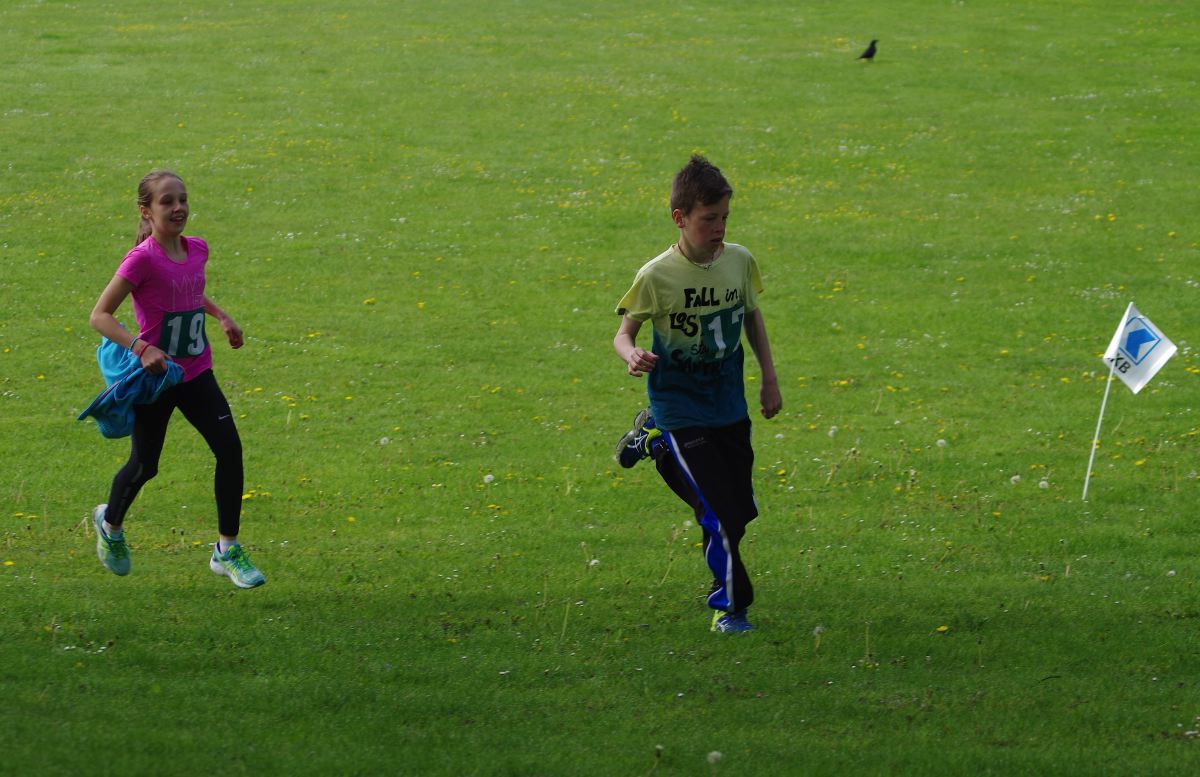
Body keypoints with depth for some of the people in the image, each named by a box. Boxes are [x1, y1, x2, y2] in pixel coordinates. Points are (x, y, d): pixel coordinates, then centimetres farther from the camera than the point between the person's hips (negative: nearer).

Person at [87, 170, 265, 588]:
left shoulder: (197, 250, 2)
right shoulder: (142, 260, -19)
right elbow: (100, 315, -20)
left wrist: (221, 316, 9)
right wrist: (141, 348, -32)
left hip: (195, 373, 5)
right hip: (155, 377, -5)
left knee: (229, 448, -9)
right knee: (144, 466, 7)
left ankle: (227, 551, 1)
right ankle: (110, 523, 40)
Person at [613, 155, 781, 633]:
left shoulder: (739, 261, -4)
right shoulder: (657, 276, -17)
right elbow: (624, 331, -10)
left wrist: (769, 377, 13)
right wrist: (632, 356, -33)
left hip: (730, 406, 6)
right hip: (681, 409, -6)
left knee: (742, 509, 15)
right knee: (721, 514, -13)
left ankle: (656, 440, 34)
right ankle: (729, 607, 7)